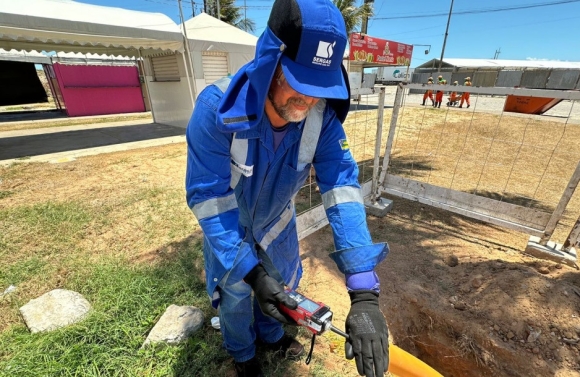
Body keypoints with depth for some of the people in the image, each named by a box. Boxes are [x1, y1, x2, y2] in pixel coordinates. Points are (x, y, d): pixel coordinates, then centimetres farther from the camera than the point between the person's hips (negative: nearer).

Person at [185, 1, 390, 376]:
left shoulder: (323, 116, -25)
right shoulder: (216, 108, -34)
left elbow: (342, 189, -31)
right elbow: (207, 196, -31)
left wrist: (364, 291, -38)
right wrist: (250, 271, -37)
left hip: (276, 222, 3)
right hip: (228, 227, -2)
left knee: (281, 286, 24)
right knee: (235, 296, 18)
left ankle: (270, 334, 61)